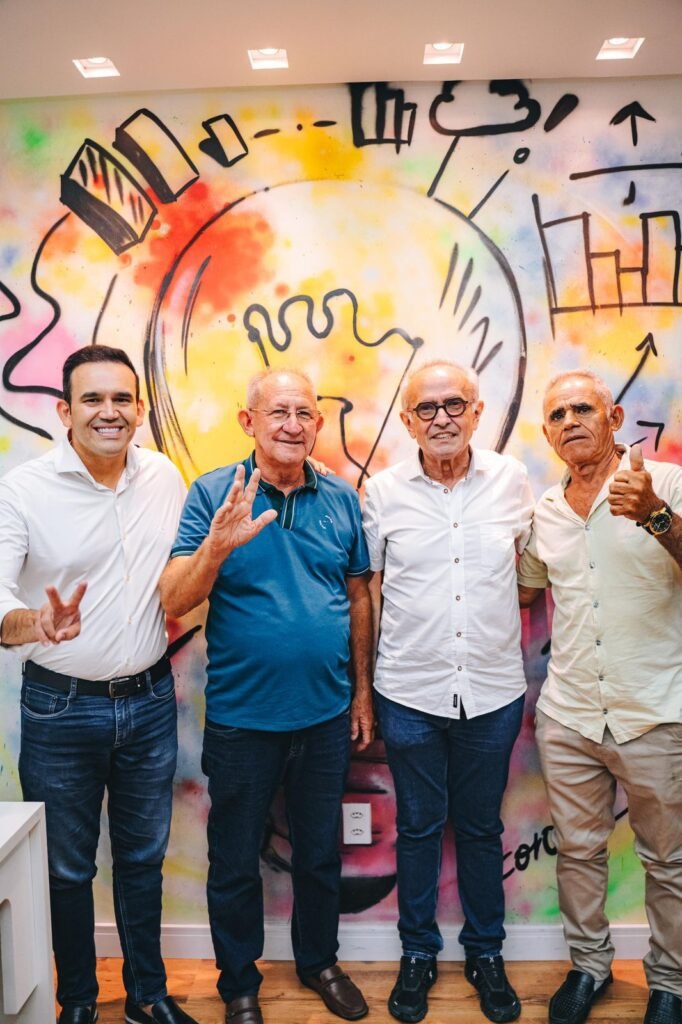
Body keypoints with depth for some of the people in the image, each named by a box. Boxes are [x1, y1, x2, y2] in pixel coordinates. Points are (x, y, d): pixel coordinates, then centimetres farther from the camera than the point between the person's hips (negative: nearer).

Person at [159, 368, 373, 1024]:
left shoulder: (342, 499, 0)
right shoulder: (214, 494, -9)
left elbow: (358, 597, 8)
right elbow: (173, 602, -15)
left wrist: (362, 690, 9)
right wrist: (219, 542, -33)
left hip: (327, 713, 3)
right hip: (242, 717, -2)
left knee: (320, 853, 21)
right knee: (235, 861, 15)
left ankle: (319, 962, 45)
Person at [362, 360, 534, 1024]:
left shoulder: (511, 479, -1)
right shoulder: (382, 491, -4)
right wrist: (360, 686, 2)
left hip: (494, 692, 1)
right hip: (410, 693, -1)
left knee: (482, 828, 17)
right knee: (418, 828, 14)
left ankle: (485, 954, 38)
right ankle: (418, 954, 35)